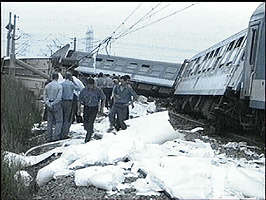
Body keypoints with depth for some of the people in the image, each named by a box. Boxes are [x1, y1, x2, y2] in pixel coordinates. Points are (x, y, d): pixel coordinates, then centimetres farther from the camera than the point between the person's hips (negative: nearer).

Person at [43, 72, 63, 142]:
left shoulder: (47, 86, 5)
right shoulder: (59, 86, -10)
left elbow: (45, 96, -1)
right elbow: (59, 97, -18)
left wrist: (48, 104, -8)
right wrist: (53, 104, -10)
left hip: (49, 105, 5)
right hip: (57, 105, -5)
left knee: (50, 121, 9)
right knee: (59, 121, 4)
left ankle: (50, 137, 11)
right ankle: (56, 136, -3)